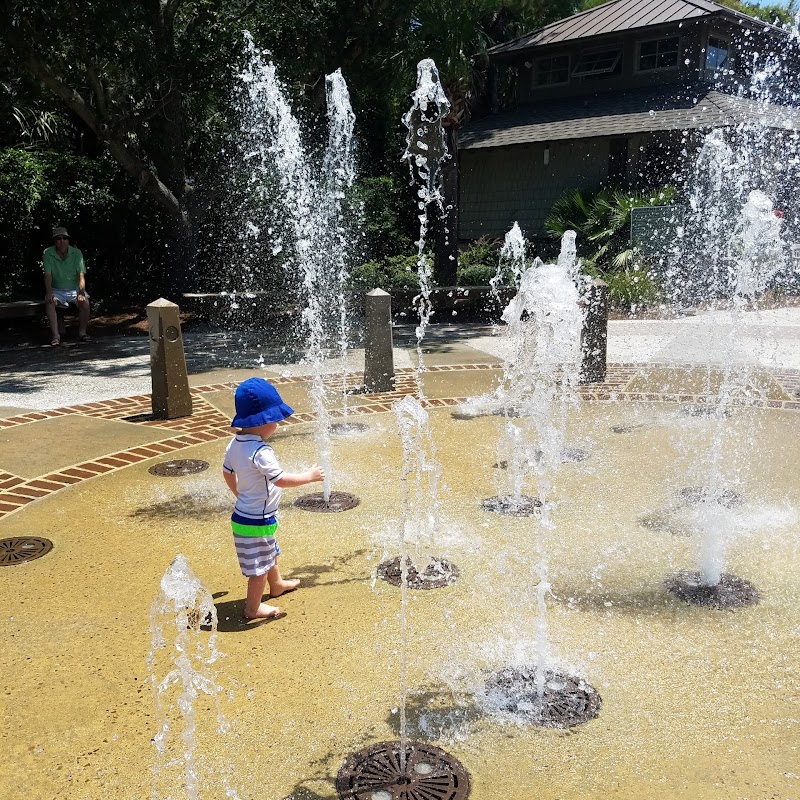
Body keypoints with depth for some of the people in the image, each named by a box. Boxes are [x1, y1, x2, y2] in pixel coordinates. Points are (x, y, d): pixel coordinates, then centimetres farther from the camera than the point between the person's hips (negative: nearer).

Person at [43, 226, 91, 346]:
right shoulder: (48, 253, -6)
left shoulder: (76, 253, -7)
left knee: (84, 301, -29)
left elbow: (81, 275, -14)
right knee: (49, 301, -30)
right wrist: (49, 292, -28)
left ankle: (82, 332, -16)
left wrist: (81, 293, -29)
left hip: (74, 289, 0)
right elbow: (48, 275, -12)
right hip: (57, 290, 0)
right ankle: (55, 335, -31)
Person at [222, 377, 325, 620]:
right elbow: (281, 480, -30)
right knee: (259, 565, 6)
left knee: (270, 552, 30)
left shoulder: (235, 444, -1)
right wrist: (309, 476, -17)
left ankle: (276, 584, 51)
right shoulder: (261, 452, -30)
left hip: (244, 511, 10)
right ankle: (253, 607, 19)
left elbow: (227, 473, 12)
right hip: (256, 521, -10)